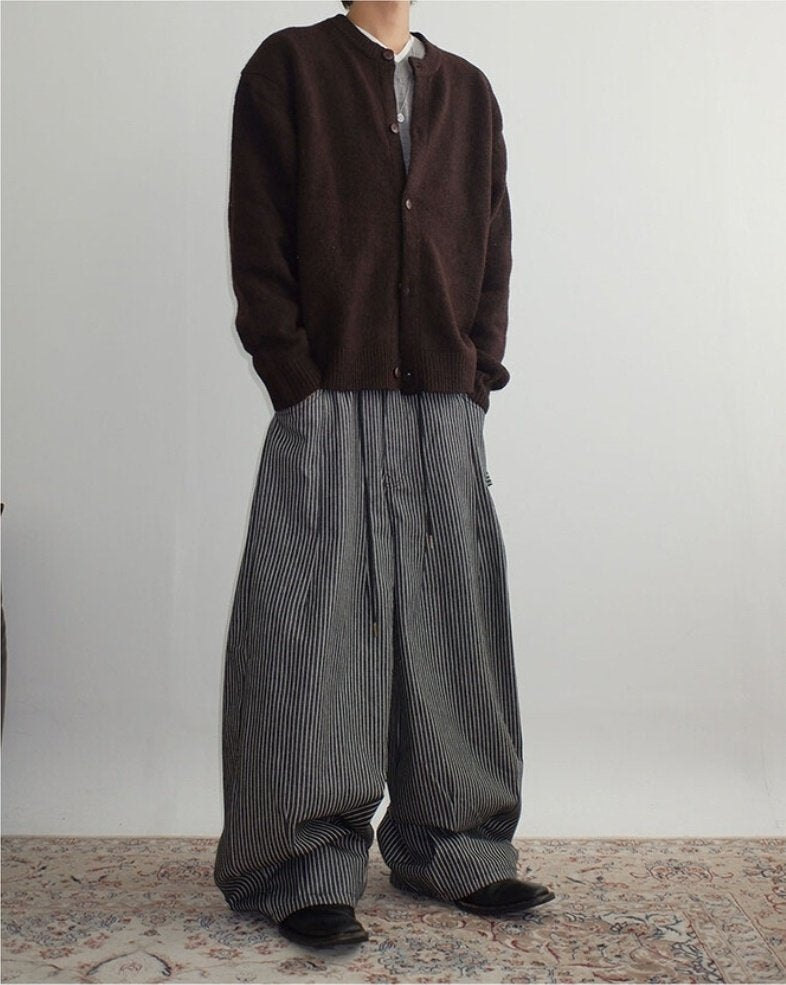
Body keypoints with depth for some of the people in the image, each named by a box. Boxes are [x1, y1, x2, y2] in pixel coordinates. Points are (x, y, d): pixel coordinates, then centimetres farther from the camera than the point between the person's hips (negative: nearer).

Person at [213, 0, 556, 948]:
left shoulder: (468, 90, 19)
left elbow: (493, 246, 15)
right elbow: (258, 239, -1)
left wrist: (479, 376, 3)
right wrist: (296, 382, -9)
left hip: (446, 408, 4)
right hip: (328, 402, -4)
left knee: (450, 618, 5)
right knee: (313, 620, -5)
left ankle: (448, 848, 18)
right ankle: (307, 868, 6)